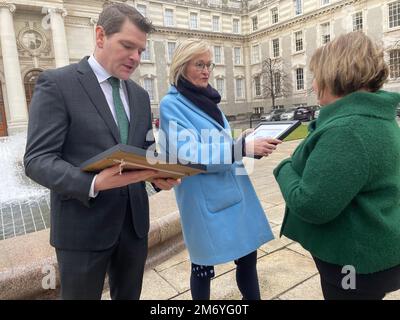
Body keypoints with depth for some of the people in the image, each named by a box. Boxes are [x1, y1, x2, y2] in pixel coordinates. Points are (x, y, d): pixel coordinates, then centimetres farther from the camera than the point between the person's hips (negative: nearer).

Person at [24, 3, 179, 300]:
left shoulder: (139, 95, 10)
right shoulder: (57, 83, -9)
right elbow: (37, 160, -14)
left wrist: (160, 174, -9)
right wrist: (94, 183, -30)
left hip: (134, 221, 6)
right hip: (84, 225, -5)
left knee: (129, 295, 21)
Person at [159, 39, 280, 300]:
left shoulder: (208, 100, 12)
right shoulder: (172, 104, -10)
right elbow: (188, 153, -21)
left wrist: (250, 145, 3)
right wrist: (243, 147, -26)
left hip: (235, 191, 7)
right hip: (205, 200, -7)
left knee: (248, 255, 14)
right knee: (204, 265, 10)